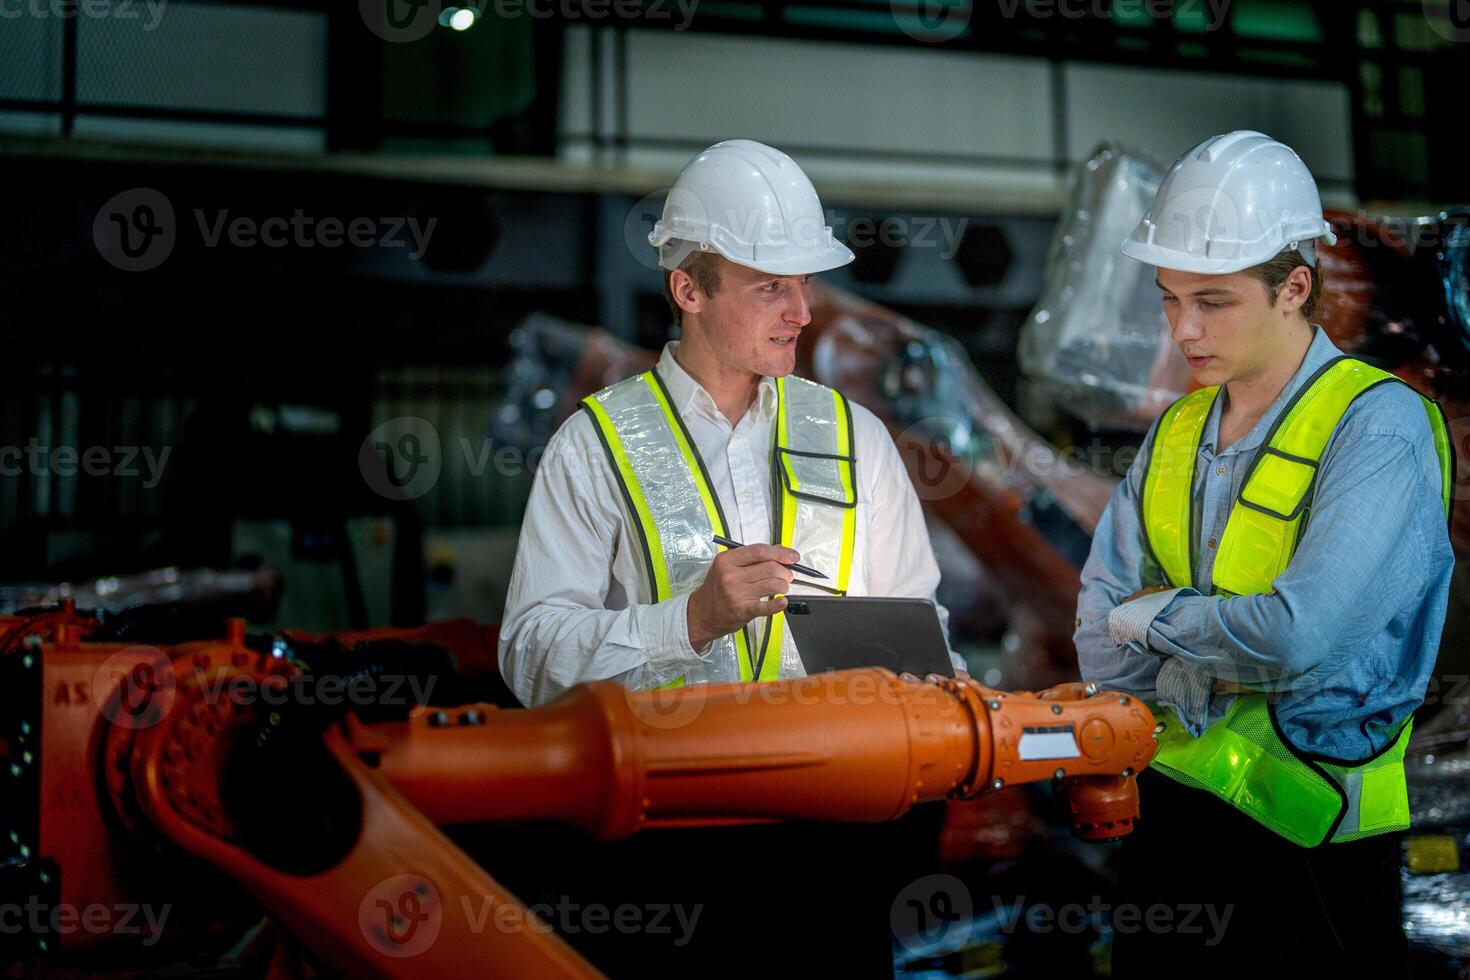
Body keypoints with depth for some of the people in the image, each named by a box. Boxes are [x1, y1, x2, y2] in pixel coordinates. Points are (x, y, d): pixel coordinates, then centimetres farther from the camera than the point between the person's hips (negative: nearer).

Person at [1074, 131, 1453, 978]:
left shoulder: (1379, 429, -15)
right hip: (1168, 801, 6)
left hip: (1304, 824, -6)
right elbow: (1102, 622, 6)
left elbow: (1300, 636, -26)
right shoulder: (1179, 430, 8)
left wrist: (1153, 616, -10)